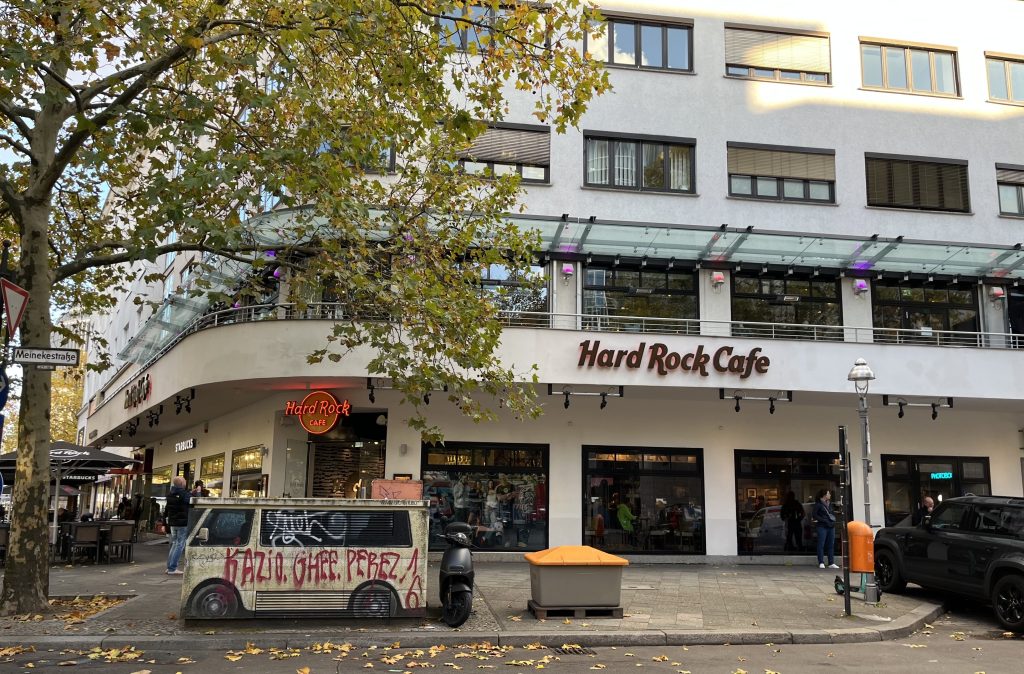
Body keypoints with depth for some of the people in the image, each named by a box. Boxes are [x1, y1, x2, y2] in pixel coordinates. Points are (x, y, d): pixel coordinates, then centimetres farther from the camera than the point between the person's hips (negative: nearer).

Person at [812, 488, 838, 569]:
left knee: (831, 545, 6)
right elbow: (814, 515, -9)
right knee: (821, 545, -3)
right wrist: (823, 520, -14)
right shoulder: (818, 504, -5)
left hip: (831, 526, 6)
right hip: (822, 527, -6)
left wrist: (833, 520, 4)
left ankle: (831, 563, 10)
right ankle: (821, 563, 1)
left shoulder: (829, 503, 15)